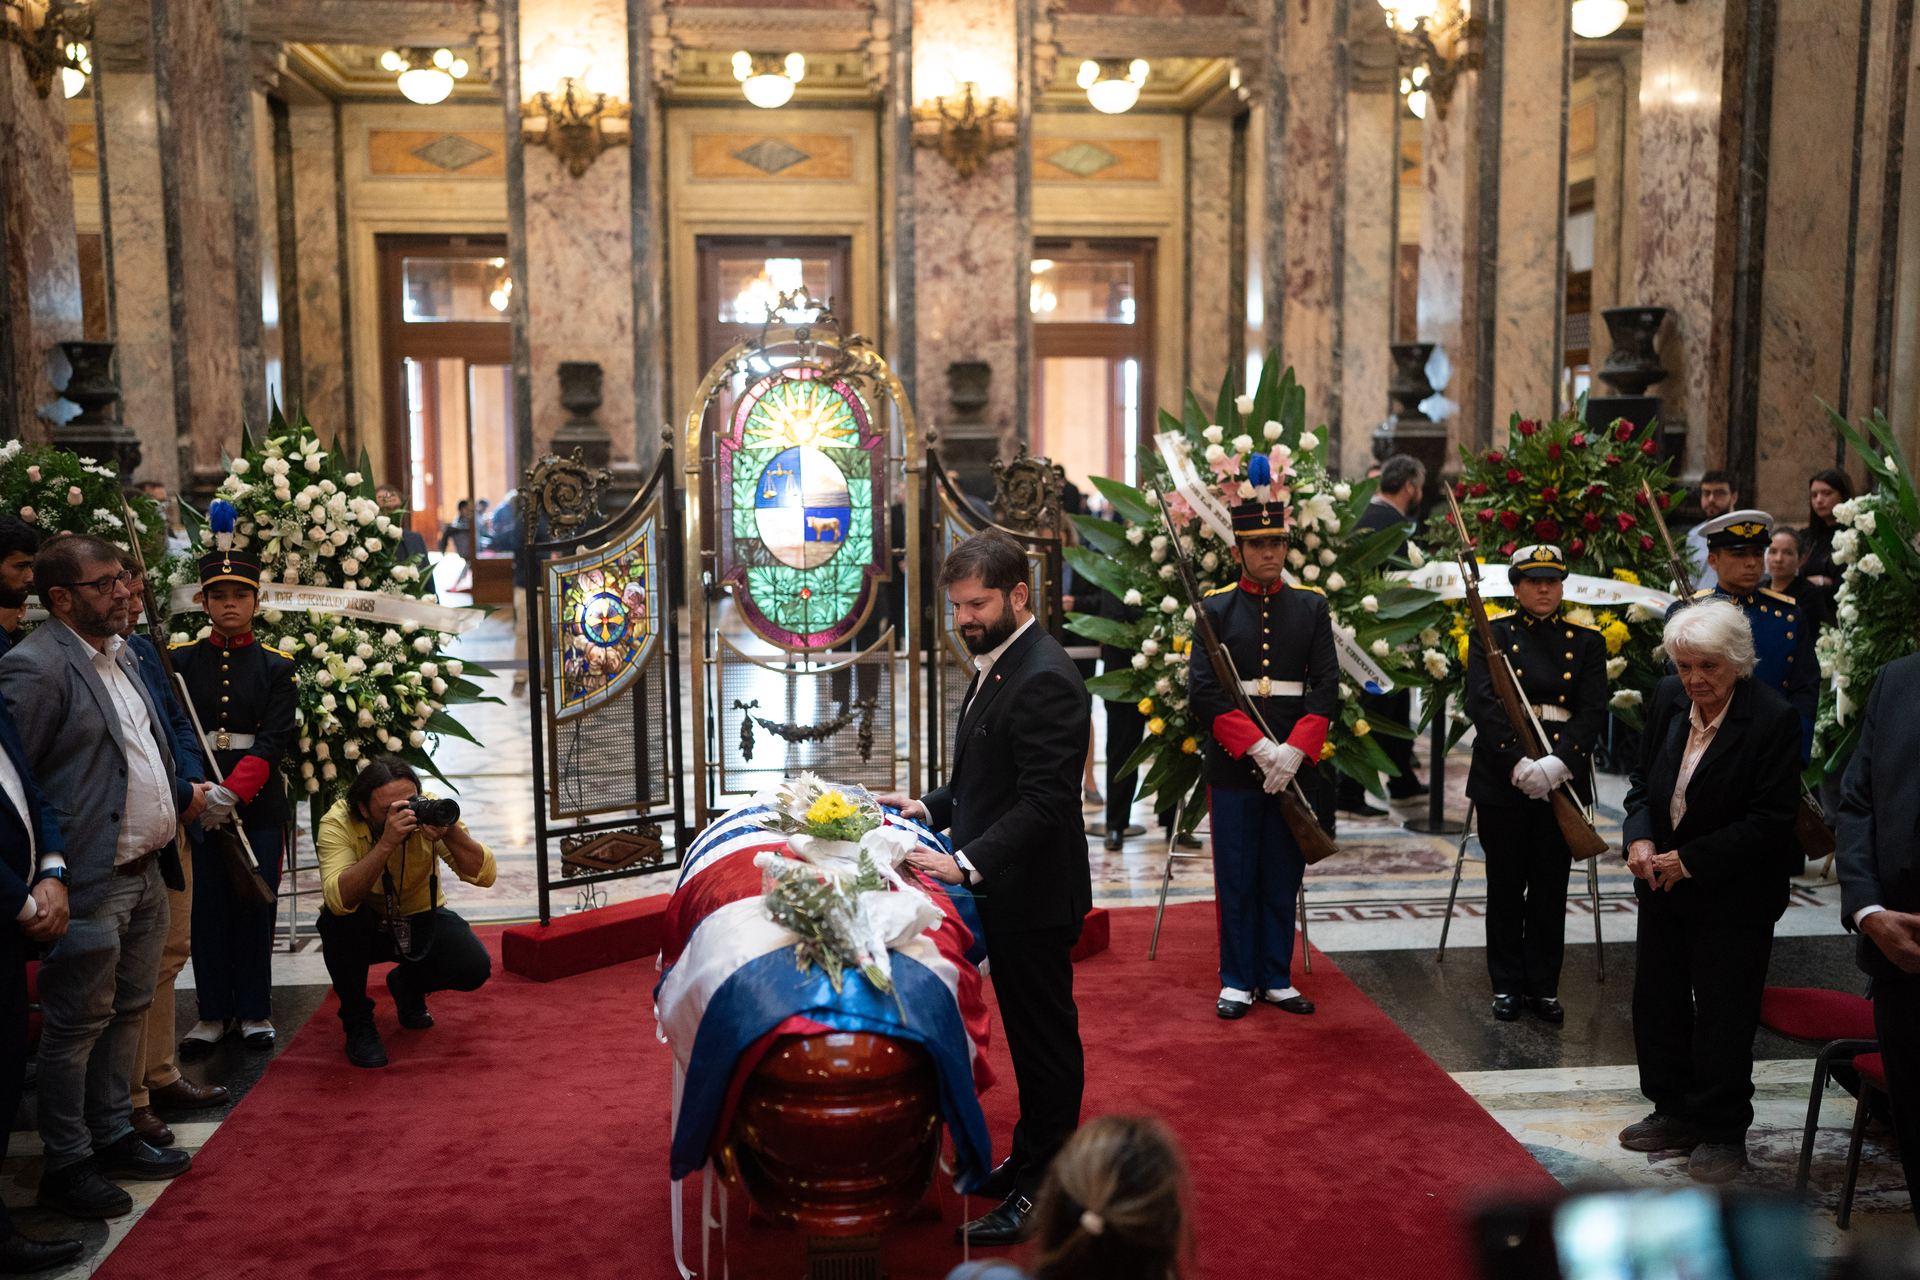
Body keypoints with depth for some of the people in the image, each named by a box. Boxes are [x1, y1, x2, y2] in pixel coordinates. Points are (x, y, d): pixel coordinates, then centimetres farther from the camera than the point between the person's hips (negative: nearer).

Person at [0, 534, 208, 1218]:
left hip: (146, 873, 9)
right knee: (77, 1025, 4)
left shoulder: (120, 654, 13)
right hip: (90, 884, -9)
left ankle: (113, 1135, 33)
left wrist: (180, 797, 12)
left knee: (128, 1010, 18)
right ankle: (66, 1164, 17)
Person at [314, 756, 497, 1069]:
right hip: (364, 926, -1)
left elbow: (484, 876, -27)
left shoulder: (430, 809, -21)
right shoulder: (338, 823, -26)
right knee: (338, 918, -34)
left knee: (475, 966, -22)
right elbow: (339, 898, -42)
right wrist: (386, 844, -50)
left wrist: (450, 833, -43)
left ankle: (408, 984, 14)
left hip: (421, 920, 2)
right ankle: (357, 1020, -10)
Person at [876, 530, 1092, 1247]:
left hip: (1034, 897, -10)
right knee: (1028, 1033, 21)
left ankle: (1043, 1195, 17)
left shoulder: (1044, 679, -22)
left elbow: (1044, 803, -28)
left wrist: (967, 863, -33)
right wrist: (933, 808, 7)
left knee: (1046, 1039, 4)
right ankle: (1029, 1162, 35)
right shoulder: (999, 665, 11)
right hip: (1006, 891, 10)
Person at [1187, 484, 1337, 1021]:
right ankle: (1237, 980, 16)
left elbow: (1326, 687, -1)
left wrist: (1295, 750, -14)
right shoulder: (1215, 609, 0)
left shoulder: (1312, 607, 6)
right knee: (1236, 878, 5)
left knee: (1283, 877, 10)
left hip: (1293, 762, 2)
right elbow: (1202, 691, -9)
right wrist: (1257, 747, -18)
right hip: (1233, 766, -2)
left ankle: (1277, 978, 21)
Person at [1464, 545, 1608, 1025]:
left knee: (1551, 886, 6)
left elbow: (1593, 710, -3)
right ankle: (1507, 985, 17)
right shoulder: (1490, 635, 2)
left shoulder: (1586, 642, 7)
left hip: (1562, 779, 2)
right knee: (1506, 885, 5)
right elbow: (1483, 703, -8)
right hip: (1502, 780, -1)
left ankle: (1544, 986, 18)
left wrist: (1559, 762, -19)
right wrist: (1518, 763, -20)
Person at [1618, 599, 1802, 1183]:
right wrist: (1639, 837, -8)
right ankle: (1675, 1113, 33)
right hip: (1664, 885, 6)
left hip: (1733, 897, -6)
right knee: (1657, 1003, 15)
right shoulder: (1667, 699, -2)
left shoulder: (1774, 720, -19)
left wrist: (1690, 860, -19)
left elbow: (1769, 822, -19)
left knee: (1723, 1018, 4)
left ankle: (1723, 1132, 22)